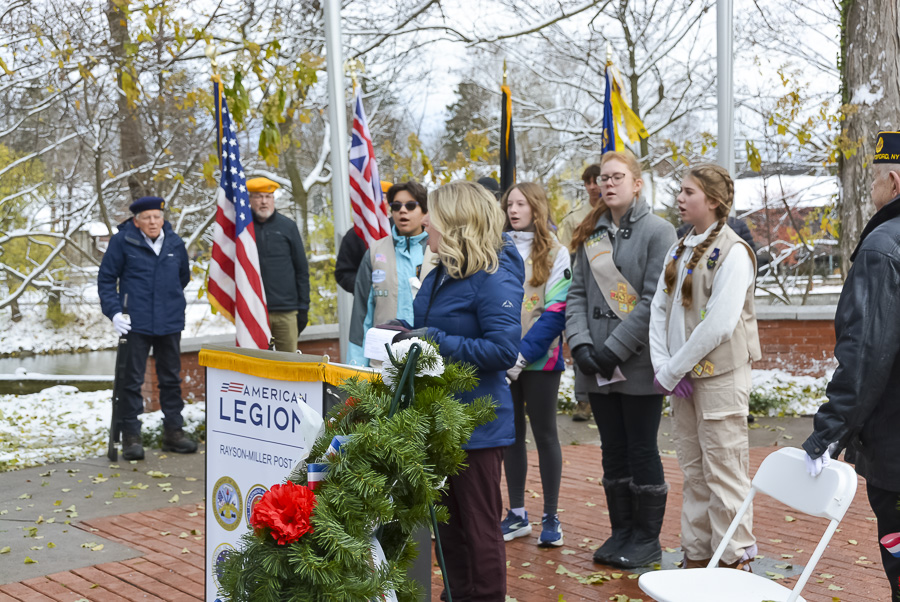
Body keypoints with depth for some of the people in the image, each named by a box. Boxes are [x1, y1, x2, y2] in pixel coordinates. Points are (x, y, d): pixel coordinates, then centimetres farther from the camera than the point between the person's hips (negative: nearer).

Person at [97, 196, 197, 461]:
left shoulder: (176, 243, 5)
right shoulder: (122, 241, -5)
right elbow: (106, 278, -1)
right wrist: (114, 312, -10)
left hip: (170, 324, 4)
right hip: (136, 325, -4)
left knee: (171, 380, 12)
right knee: (132, 381, 0)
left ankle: (173, 432, 23)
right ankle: (131, 437, 8)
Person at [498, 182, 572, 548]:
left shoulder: (555, 253, -1)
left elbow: (556, 311, -9)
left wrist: (523, 354, -17)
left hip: (540, 359, -4)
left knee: (544, 434, 2)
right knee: (512, 434, 9)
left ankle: (551, 518, 10)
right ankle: (517, 514, 19)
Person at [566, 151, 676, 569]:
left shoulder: (658, 231, -5)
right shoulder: (590, 236, 13)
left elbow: (655, 300, -13)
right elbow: (577, 294, 10)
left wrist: (614, 349, -17)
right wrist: (580, 344, -6)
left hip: (639, 365, -5)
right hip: (596, 368, 5)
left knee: (642, 450, 2)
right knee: (613, 450, 12)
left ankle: (648, 538, 15)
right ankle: (621, 531, 24)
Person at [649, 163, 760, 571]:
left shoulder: (733, 252, -12)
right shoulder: (680, 250, 12)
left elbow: (719, 324, -20)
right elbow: (660, 308, 9)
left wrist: (672, 370, -15)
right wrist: (662, 364, -5)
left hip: (720, 376, -7)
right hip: (683, 378, 8)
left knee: (724, 473, -2)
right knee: (693, 473, 14)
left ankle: (735, 560, 10)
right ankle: (696, 556, 25)